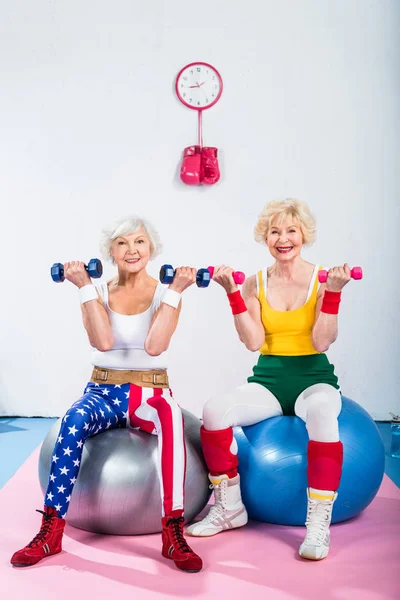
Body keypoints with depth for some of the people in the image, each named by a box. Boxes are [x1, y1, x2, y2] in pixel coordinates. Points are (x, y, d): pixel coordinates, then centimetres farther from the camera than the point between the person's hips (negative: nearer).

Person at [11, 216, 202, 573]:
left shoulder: (165, 293, 0)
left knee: (171, 414, -38)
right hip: (104, 390, 1)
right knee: (75, 420, -34)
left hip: (151, 393, -1)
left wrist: (176, 291, -20)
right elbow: (102, 341, -17)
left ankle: (174, 532, -35)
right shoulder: (98, 293, 4)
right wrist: (84, 286, -16)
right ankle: (51, 531, -25)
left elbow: (155, 346, -19)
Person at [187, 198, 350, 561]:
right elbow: (254, 341, -8)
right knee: (214, 411, -25)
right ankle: (229, 509, -3)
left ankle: (319, 524, -25)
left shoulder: (322, 279, -1)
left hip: (314, 378, -2)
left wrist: (334, 292, -19)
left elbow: (321, 342, -11)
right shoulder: (255, 283, 5)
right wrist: (233, 294, -12)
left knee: (321, 412, -38)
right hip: (268, 379, 2)